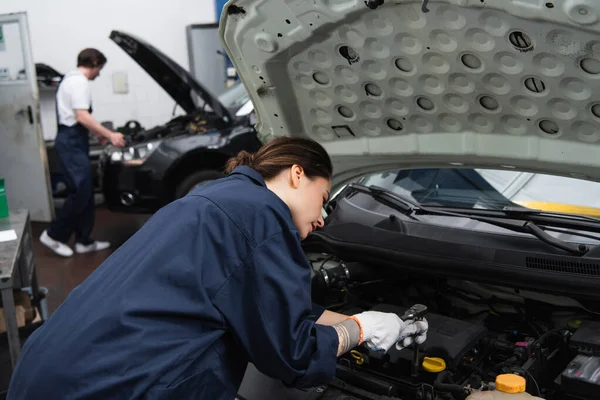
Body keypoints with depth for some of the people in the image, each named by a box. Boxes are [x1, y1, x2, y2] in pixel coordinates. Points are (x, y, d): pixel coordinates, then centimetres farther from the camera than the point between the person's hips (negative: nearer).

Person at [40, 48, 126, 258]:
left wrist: (99, 133, 30)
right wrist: (109, 135, -17)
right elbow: (82, 117, -21)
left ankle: (84, 240, 13)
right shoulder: (79, 82, -13)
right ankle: (54, 235, 1)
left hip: (74, 140, 11)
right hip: (71, 141, -11)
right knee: (81, 191, -10)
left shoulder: (71, 79, 21)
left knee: (86, 191, 9)